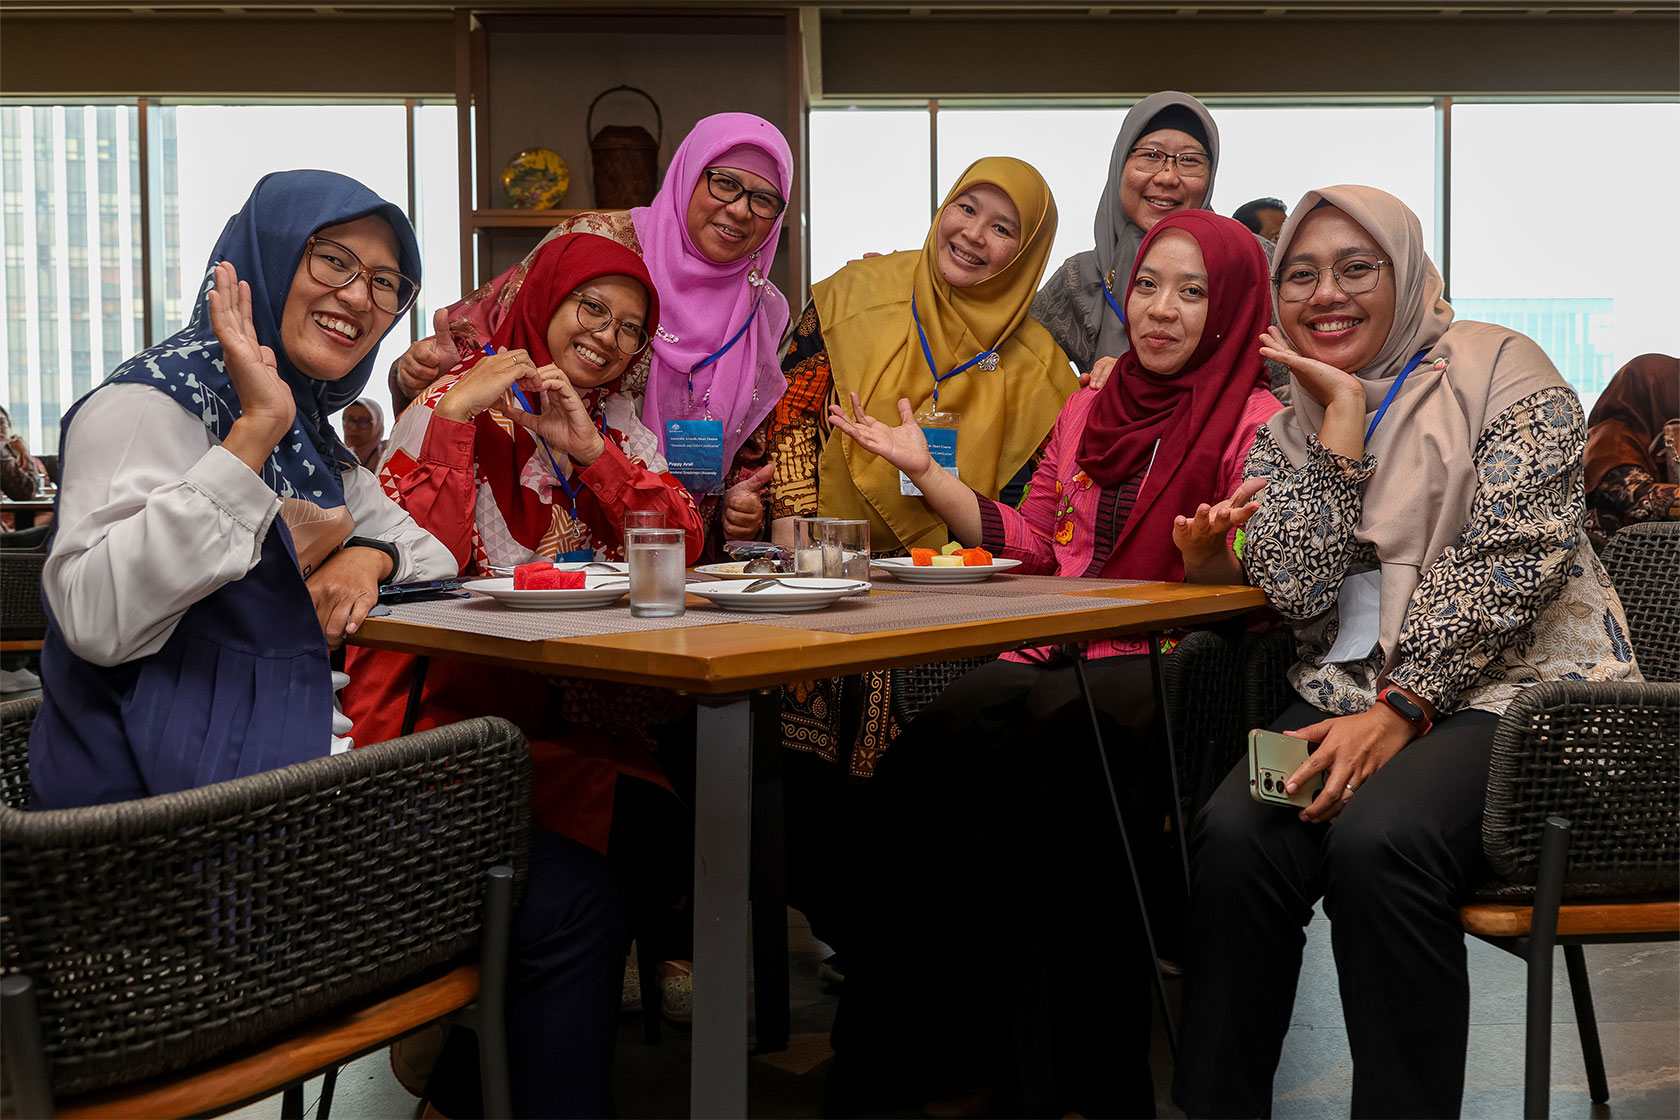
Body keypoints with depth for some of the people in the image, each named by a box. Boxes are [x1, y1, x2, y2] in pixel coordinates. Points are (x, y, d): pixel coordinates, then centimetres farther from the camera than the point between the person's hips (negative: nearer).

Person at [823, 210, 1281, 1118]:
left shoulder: (1254, 424, 0)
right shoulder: (1090, 409, 19)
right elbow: (1029, 546, 22)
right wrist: (925, 472, 18)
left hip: (1171, 675, -5)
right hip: (1063, 658, 5)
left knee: (999, 740, -31)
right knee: (948, 737, -25)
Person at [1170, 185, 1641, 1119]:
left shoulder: (1498, 368, 1)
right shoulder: (1286, 435, 14)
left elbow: (1514, 558, -11)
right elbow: (1299, 596, -2)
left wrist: (1399, 710, -18)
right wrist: (1344, 420, -4)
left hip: (1512, 686, -4)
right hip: (1354, 693, 4)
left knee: (1378, 841, -34)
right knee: (1234, 835, -27)